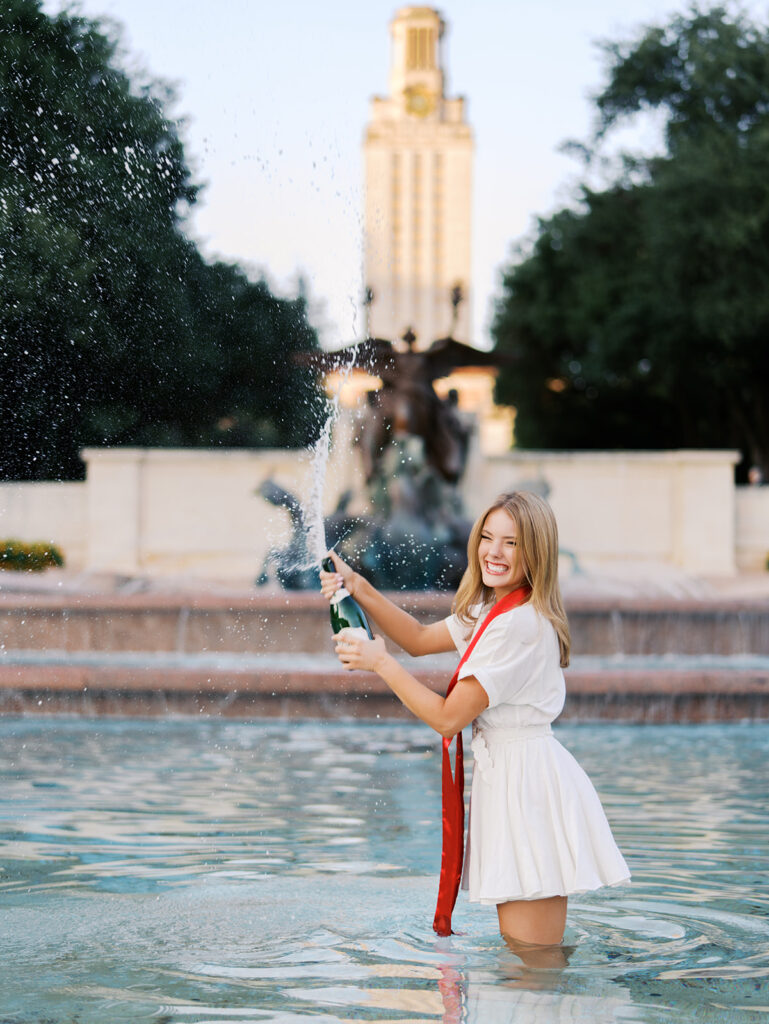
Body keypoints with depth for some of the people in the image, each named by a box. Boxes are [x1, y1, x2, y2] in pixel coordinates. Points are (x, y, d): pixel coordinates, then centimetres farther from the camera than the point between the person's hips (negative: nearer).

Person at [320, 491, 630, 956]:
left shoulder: (520, 624, -21)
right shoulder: (492, 609, 12)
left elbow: (448, 717, -18)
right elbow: (421, 638, 24)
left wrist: (380, 662, -10)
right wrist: (359, 589, 12)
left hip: (526, 785, -11)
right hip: (509, 776, 11)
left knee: (532, 961, -5)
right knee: (523, 953, 19)